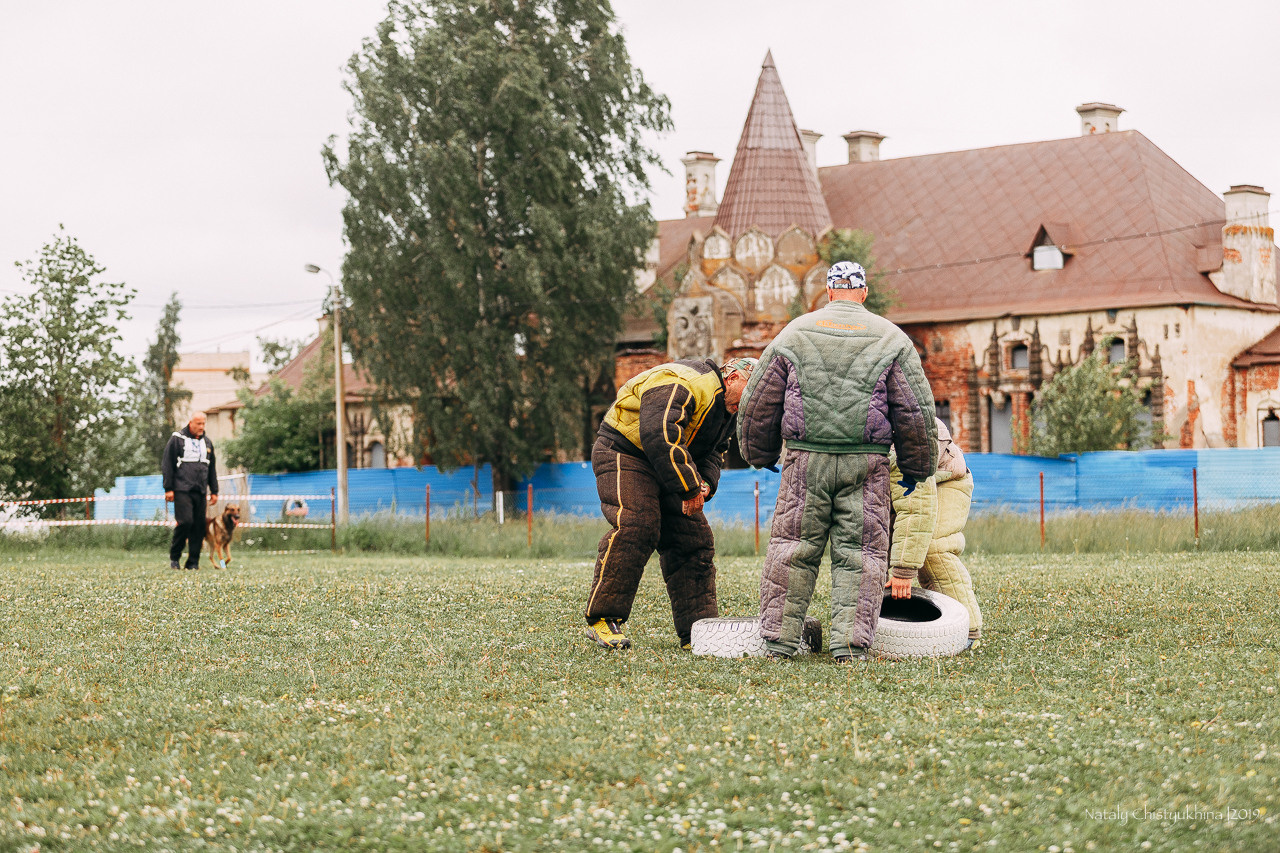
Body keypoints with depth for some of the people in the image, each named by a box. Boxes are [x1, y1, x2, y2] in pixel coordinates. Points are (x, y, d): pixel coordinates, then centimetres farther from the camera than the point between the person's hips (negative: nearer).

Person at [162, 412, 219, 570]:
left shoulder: (207, 442, 18)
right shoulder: (177, 439, 1)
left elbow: (212, 468, 24)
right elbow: (167, 464, -1)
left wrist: (214, 491, 18)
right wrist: (168, 489, -7)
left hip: (200, 492, 5)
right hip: (182, 490, -5)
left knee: (199, 526, 0)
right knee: (185, 521, -17)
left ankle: (193, 562, 5)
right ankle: (174, 556, 1)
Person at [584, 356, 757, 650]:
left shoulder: (724, 409, 10)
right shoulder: (680, 384, -24)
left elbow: (713, 452, 14)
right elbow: (660, 437, -36)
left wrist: (705, 483, -9)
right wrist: (690, 487, -32)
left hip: (668, 469, 10)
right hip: (623, 454, -10)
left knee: (694, 538, 3)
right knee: (635, 525, -27)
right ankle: (602, 620, -23)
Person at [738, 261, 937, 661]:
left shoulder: (794, 333, 9)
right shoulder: (891, 339, 7)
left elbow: (758, 403, 12)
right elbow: (917, 410, 7)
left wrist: (761, 455, 25)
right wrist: (917, 468, 17)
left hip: (806, 460, 1)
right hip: (866, 463, 0)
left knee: (792, 549, 6)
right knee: (859, 553, 3)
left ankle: (780, 638, 7)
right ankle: (850, 643, -1)